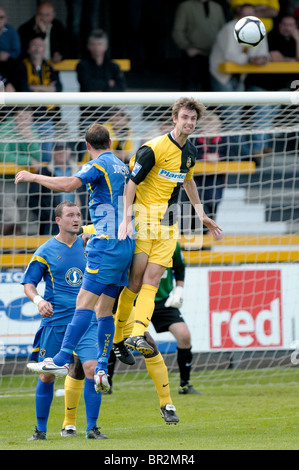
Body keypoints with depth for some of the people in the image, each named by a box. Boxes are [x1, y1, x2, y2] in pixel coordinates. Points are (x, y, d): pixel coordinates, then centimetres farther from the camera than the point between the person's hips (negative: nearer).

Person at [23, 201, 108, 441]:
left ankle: (92, 428, -5)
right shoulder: (45, 251, 0)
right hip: (54, 321, -1)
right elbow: (28, 283, 1)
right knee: (47, 375, 3)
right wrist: (38, 300, -17)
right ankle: (41, 428, 19)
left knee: (93, 369, -14)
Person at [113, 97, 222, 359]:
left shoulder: (191, 152, 10)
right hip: (144, 217, -6)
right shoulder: (154, 148, -13)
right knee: (136, 281, -8)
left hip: (169, 224, 6)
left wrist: (201, 214, 29)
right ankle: (117, 336, 6)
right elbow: (132, 182, -12)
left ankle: (138, 334, -17)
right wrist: (127, 218, -21)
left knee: (152, 281, -7)